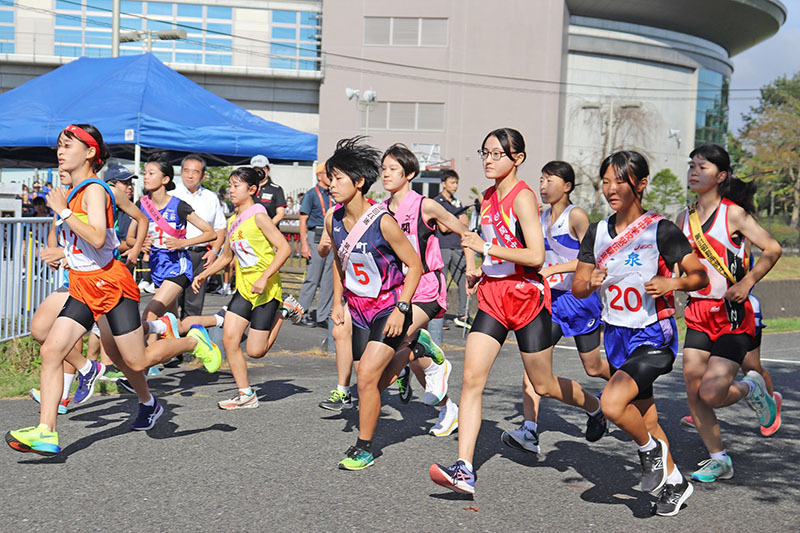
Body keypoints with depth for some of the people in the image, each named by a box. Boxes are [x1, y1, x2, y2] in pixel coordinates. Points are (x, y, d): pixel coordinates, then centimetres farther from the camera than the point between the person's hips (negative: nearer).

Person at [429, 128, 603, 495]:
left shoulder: (523, 196, -13)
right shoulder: (487, 198, 11)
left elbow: (535, 256, -21)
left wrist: (486, 248, -21)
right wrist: (481, 271, 14)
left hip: (526, 296, -6)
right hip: (492, 298, 6)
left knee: (544, 386, 9)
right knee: (472, 379, -10)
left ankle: (596, 407, 41)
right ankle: (464, 471, -14)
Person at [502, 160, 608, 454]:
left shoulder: (576, 216, -12)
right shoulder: (543, 217, 8)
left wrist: (553, 269, -26)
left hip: (580, 297, -5)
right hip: (552, 297, 5)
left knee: (593, 367, 10)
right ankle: (530, 430, -18)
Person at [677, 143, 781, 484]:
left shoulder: (733, 213, -8)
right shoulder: (685, 218, 9)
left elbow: (772, 249, -9)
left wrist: (746, 284, -16)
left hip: (732, 315, -6)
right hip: (698, 313, 6)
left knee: (710, 393, -14)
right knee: (693, 393, 1)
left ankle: (750, 389, 19)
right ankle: (718, 459, 17)